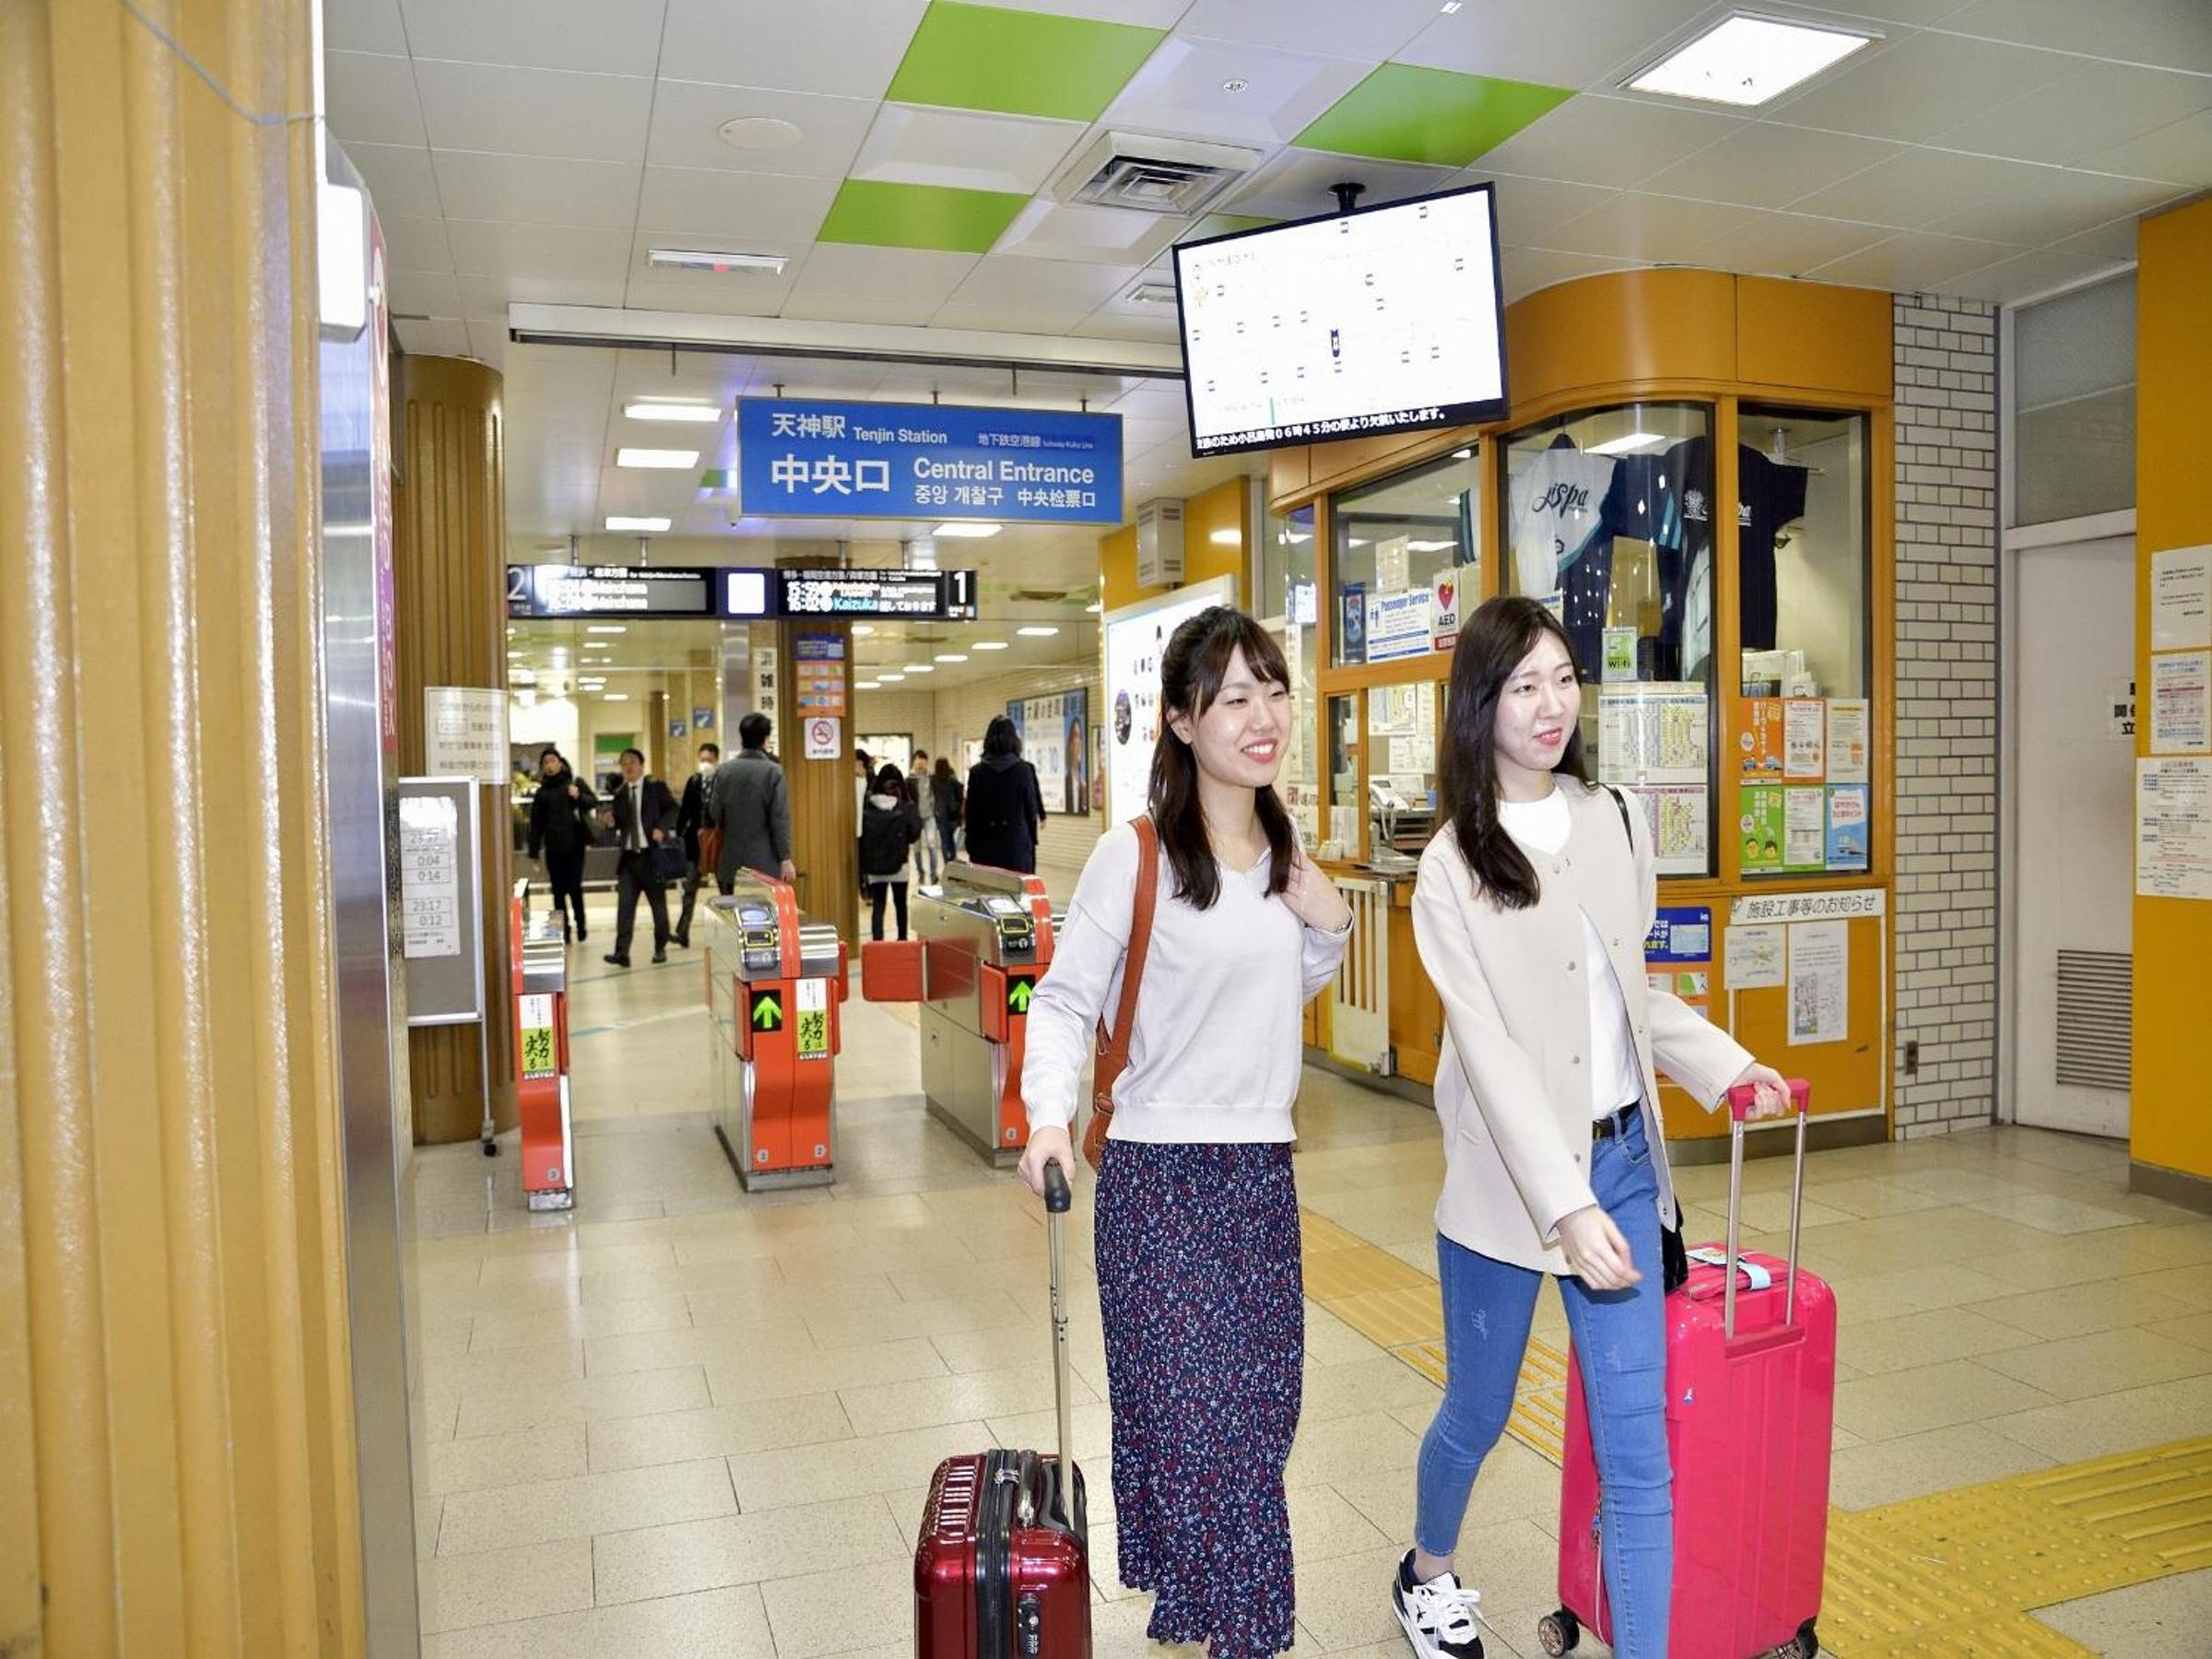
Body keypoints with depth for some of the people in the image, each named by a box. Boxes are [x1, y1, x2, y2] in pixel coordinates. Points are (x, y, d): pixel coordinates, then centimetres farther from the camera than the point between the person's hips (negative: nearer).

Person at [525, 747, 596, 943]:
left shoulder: (575, 782, 3)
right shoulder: (542, 791, 7)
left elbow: (594, 802, -1)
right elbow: (536, 823, 8)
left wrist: (579, 797, -21)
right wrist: (534, 850, 5)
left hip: (575, 844, -2)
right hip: (553, 847, 2)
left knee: (575, 887, -4)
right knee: (558, 890, 5)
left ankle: (580, 926, 10)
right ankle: (563, 928, 12)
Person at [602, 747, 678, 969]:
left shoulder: (656, 786, 2)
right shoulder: (620, 793, 14)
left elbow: (672, 809, -5)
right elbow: (619, 822, 19)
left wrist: (661, 828, -18)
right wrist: (611, 822, -2)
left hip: (652, 853, -3)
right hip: (628, 856, 3)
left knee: (658, 903, 6)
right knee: (624, 904, -6)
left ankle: (660, 949, 18)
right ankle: (622, 952, -9)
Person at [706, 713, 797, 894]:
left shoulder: (723, 770, 0)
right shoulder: (773, 772, -8)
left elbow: (713, 813, 2)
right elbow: (780, 819, -9)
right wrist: (785, 859, -6)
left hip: (730, 864, 3)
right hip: (764, 863, -3)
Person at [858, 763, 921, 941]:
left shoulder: (868, 806, -5)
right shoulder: (905, 806, -10)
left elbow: (861, 834, -4)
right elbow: (915, 832, -11)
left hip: (874, 864, 1)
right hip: (899, 864, 0)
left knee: (878, 905, 3)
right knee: (900, 903, 17)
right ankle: (902, 939, 29)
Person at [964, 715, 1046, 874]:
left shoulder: (976, 772, 0)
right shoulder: (1025, 770, -3)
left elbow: (971, 814, 2)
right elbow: (1031, 809, 2)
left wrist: (971, 848, 9)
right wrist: (1032, 841, 12)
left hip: (986, 847, 1)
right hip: (1018, 844, -1)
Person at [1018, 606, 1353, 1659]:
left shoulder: (1284, 853, 6)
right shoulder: (1133, 855, -13)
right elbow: (1066, 998, -10)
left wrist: (1327, 923, 0)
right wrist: (1049, 1115, -25)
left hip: (1263, 1168, 6)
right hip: (1161, 1173, -6)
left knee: (1258, 1412, 15)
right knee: (1193, 1413, 0)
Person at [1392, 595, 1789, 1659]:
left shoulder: (1616, 822, 4)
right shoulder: (1453, 865, -11)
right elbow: (1488, 1050, -18)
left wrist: (1726, 1064, 6)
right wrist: (1566, 1204, -24)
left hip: (1622, 1161, 4)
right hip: (1508, 1178, -3)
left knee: (1637, 1452, 4)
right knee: (1477, 1416, 18)